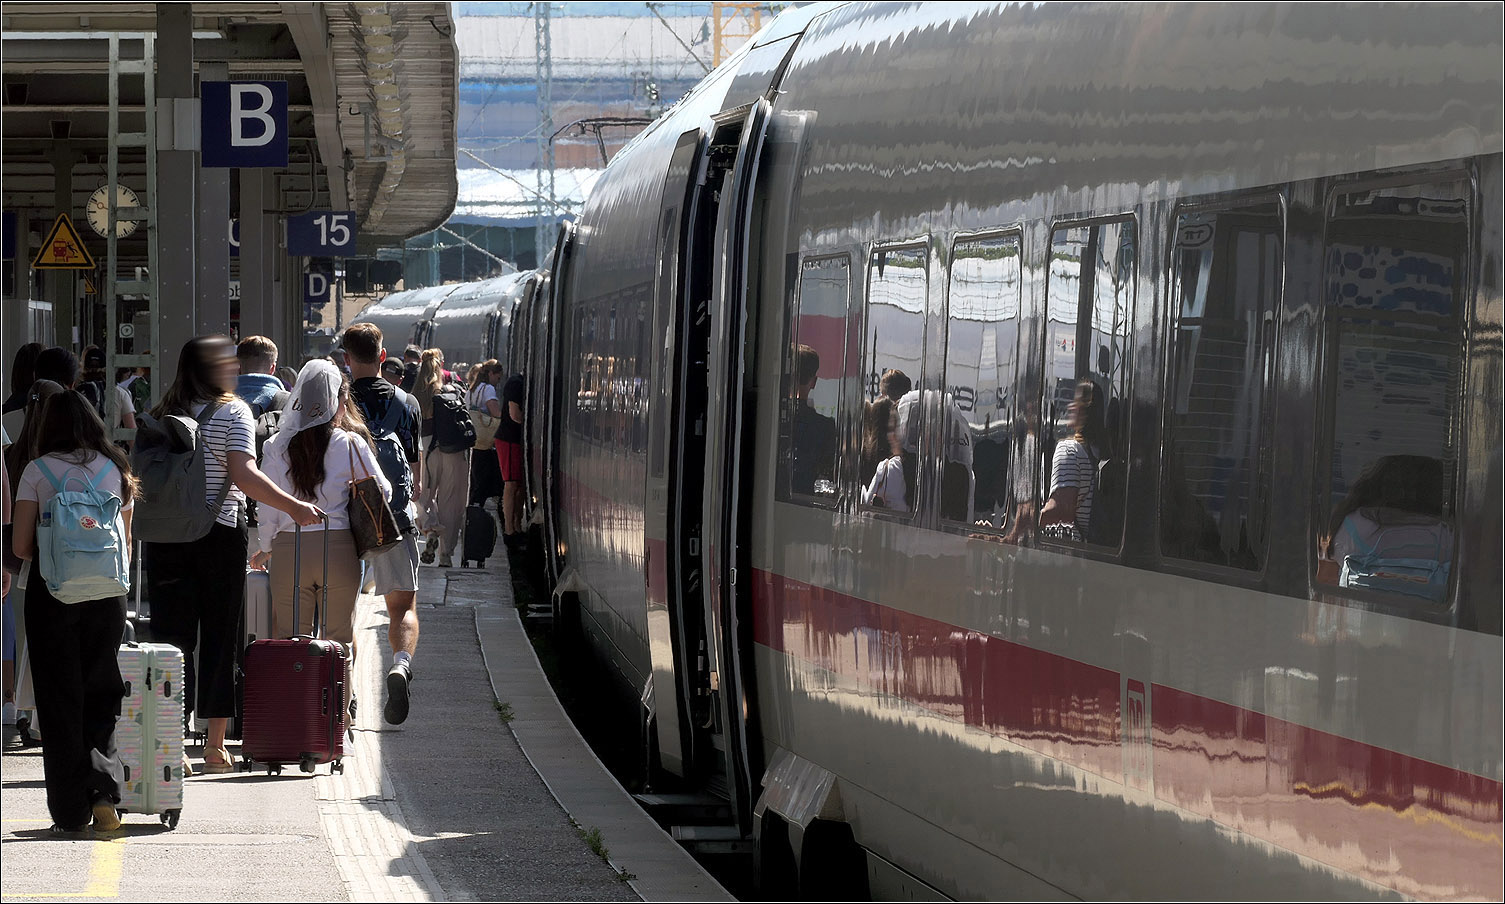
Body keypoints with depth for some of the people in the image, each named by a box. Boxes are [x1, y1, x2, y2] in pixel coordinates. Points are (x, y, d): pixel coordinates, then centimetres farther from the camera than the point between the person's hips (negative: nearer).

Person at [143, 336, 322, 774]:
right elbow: (244, 476, -17)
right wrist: (294, 506, -17)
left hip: (165, 536, 3)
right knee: (219, 637, 5)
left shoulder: (163, 414, 9)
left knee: (172, 636, 5)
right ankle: (215, 744, 6)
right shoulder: (232, 412, -5)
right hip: (220, 536, -3)